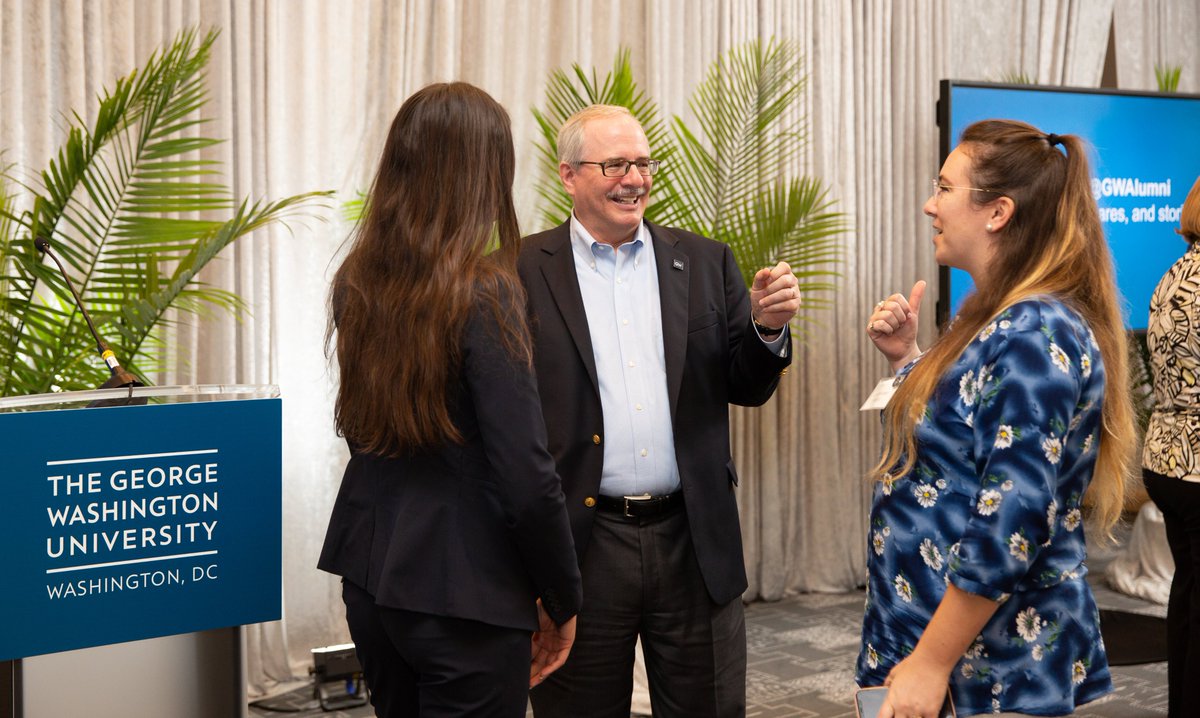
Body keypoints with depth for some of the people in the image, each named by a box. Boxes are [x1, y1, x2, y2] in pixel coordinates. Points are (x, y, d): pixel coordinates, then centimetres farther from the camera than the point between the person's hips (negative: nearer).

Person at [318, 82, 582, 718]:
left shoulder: (355, 283, 2)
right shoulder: (484, 294, -18)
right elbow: (526, 476, -18)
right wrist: (562, 601, -5)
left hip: (369, 571, 7)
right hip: (464, 591, -7)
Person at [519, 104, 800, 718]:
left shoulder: (705, 262, 8)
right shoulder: (523, 273, -2)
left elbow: (747, 389, 8)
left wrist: (767, 326, -10)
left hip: (695, 543, 3)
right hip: (581, 545, -2)